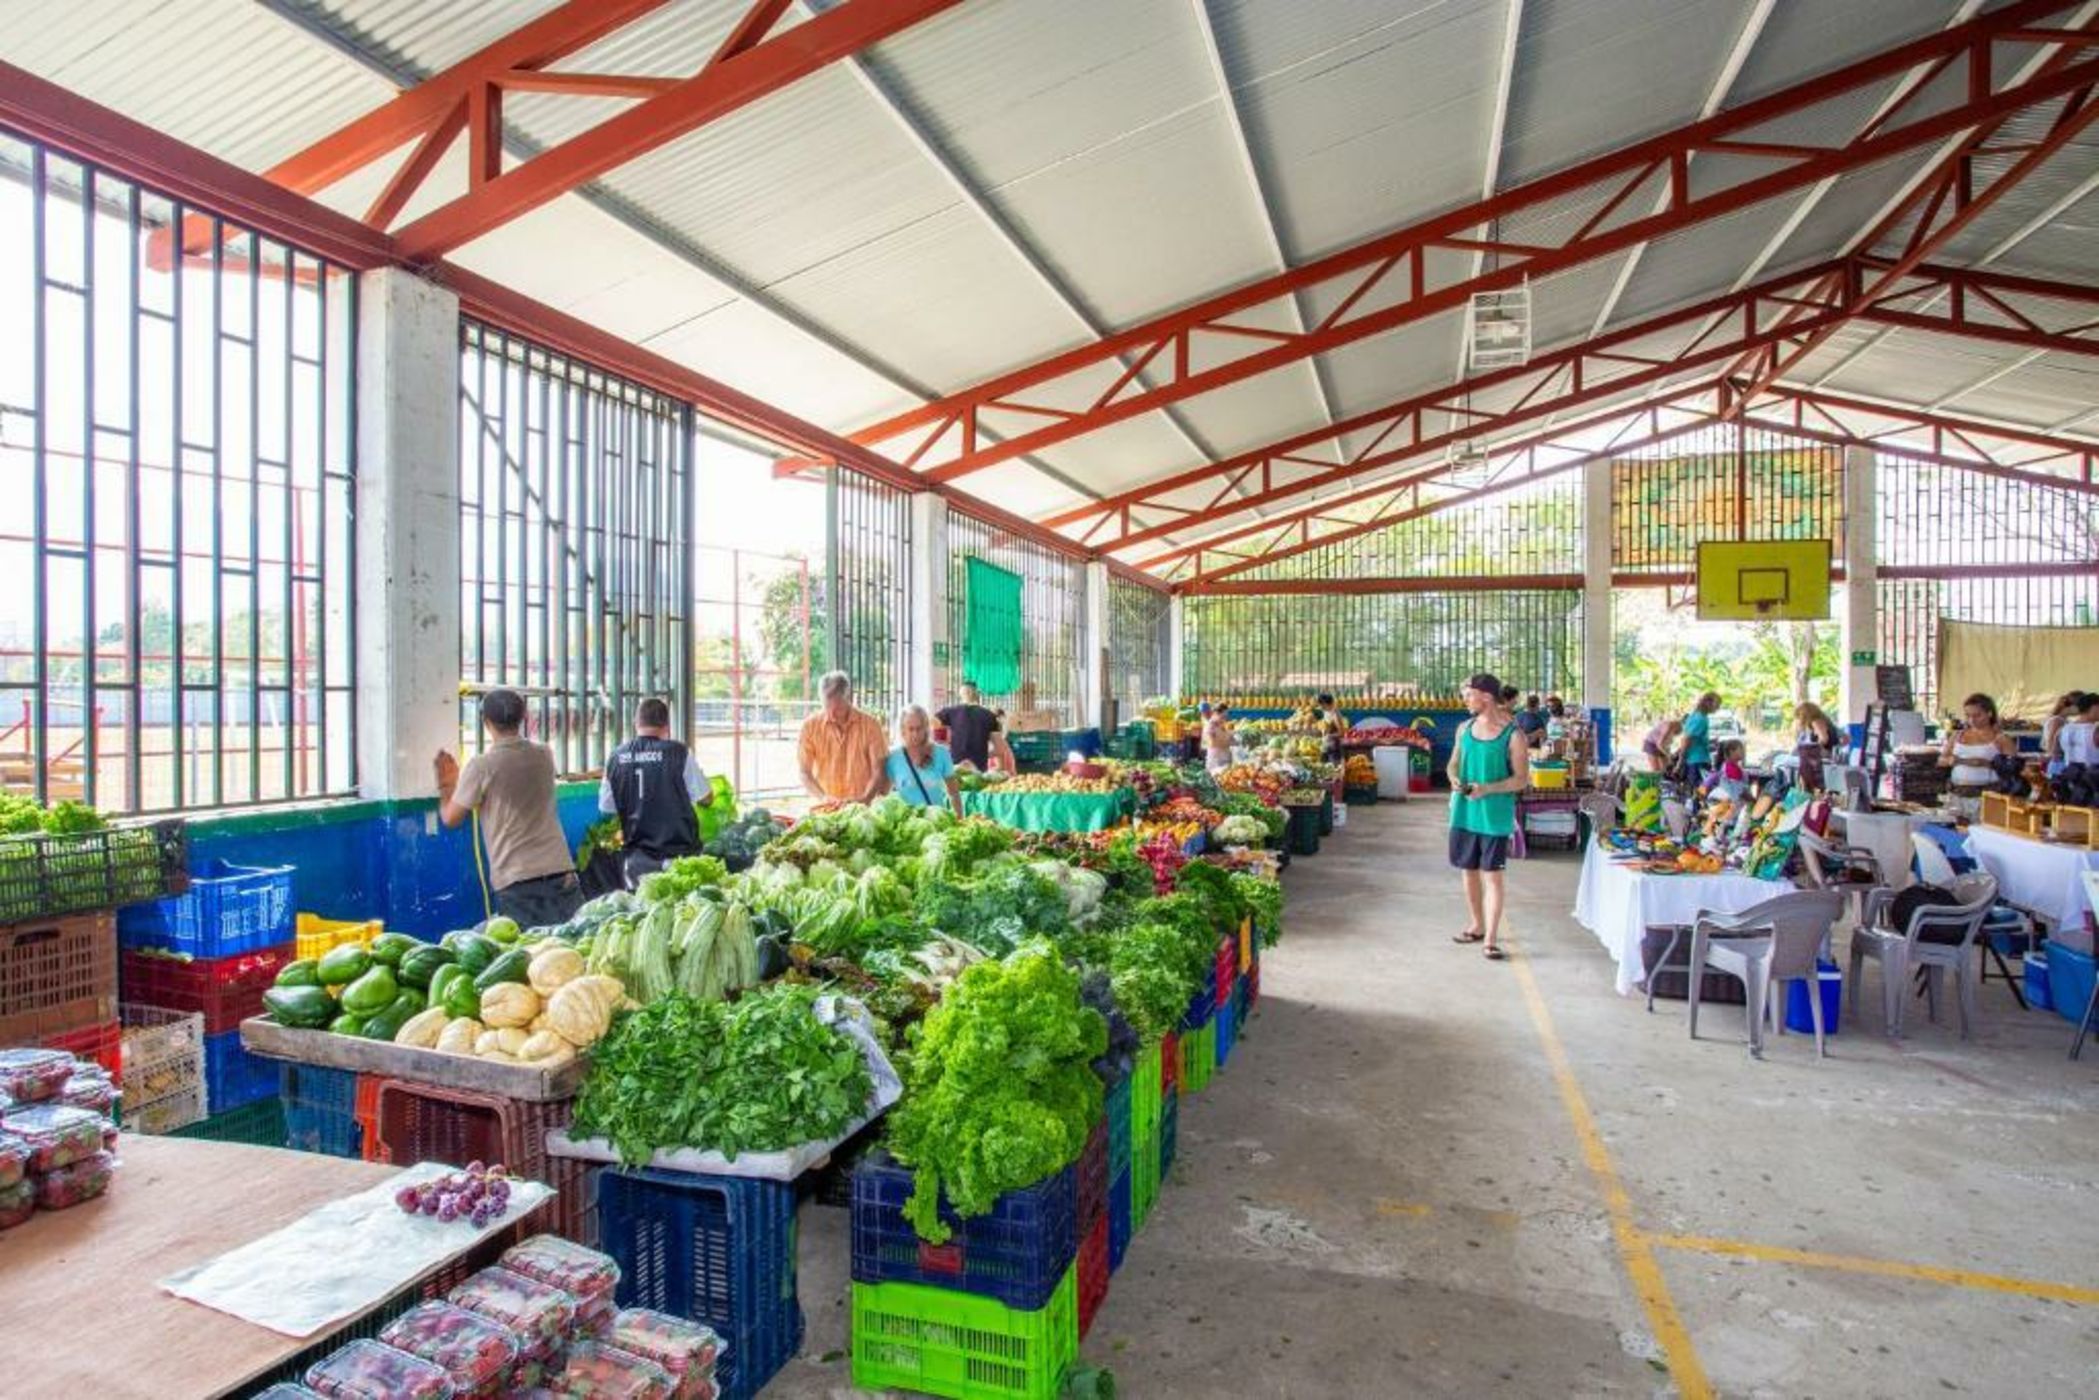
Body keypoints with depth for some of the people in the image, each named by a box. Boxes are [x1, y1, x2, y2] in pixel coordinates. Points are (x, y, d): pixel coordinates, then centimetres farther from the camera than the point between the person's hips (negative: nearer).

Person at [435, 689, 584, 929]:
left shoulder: (481, 766, -6)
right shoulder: (544, 755, 8)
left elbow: (450, 818, 4)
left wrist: (446, 783, 22)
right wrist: (459, 779, 36)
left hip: (516, 882, -4)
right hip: (561, 872, 4)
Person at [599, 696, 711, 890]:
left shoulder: (616, 757, -1)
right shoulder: (679, 753, -10)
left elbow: (606, 808, 8)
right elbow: (705, 799, -4)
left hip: (636, 857, 3)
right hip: (678, 853, -3)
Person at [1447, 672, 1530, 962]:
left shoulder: (1513, 735, -11)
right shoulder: (1464, 728, 5)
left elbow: (1522, 779, -10)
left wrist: (1488, 789, -24)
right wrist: (1455, 780, -8)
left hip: (1495, 815, -5)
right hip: (1464, 812, 5)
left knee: (1492, 875, -2)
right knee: (1469, 870, 14)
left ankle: (1491, 939, 2)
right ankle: (1476, 926, 30)